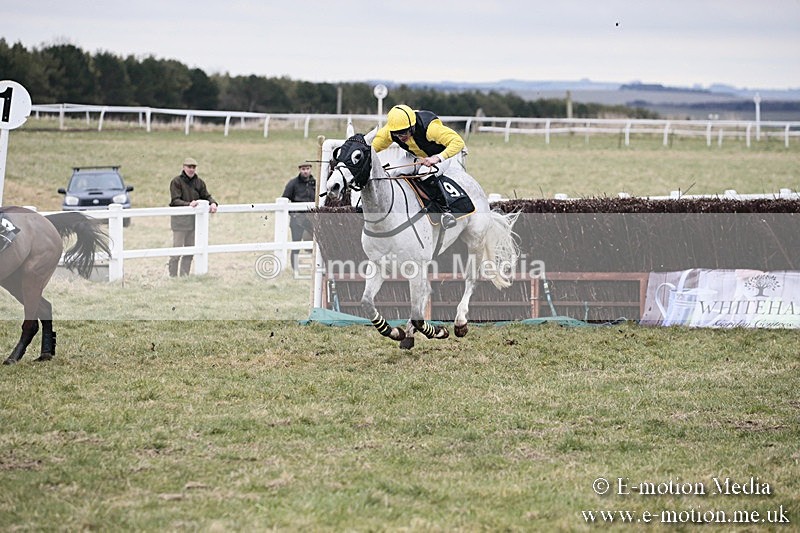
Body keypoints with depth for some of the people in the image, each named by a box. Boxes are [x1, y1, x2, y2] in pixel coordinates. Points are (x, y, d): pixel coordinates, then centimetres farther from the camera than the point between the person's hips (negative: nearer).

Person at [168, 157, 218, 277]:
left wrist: (213, 203, -13)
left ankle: (185, 276, 17)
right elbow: (175, 201, -16)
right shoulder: (176, 181, -8)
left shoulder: (199, 182, 9)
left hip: (194, 219, 6)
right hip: (180, 219, -6)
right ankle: (172, 276, 2)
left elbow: (206, 196, 9)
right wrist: (188, 204, -31)